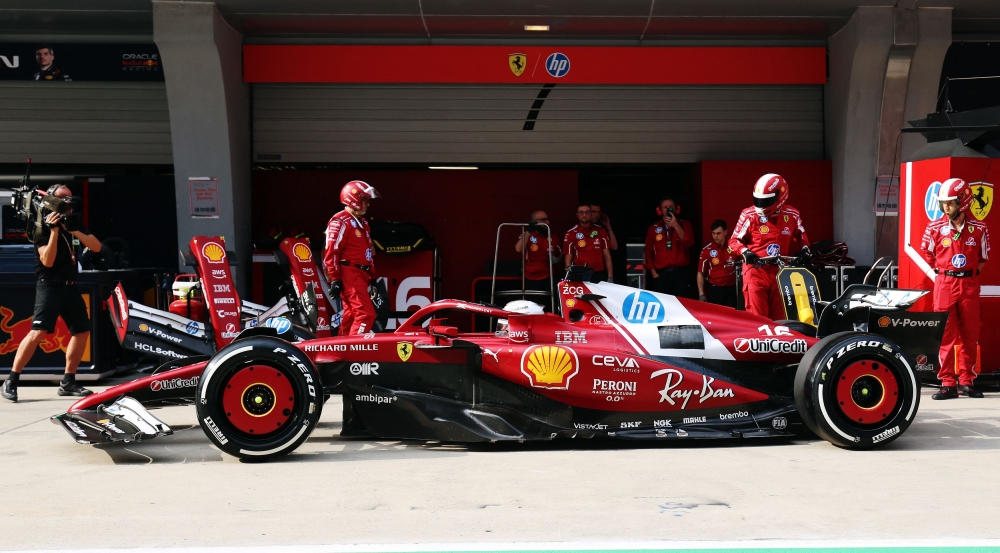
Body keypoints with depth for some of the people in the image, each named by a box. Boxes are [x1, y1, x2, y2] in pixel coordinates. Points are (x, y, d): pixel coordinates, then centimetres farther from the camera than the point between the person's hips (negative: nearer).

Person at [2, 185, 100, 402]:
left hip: (70, 286, 7)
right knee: (38, 332, -18)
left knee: (82, 331, 4)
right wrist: (54, 231, -25)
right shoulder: (43, 225, -7)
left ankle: (68, 382, 13)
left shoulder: (74, 222, 12)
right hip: (49, 285, -7)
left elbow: (96, 247, 0)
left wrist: (75, 231, -14)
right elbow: (47, 260, -17)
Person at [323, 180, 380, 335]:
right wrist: (334, 279, -19)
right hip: (349, 275, -10)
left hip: (361, 275, 10)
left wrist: (372, 277, 23)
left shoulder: (362, 223, 21)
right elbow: (331, 252, -16)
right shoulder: (340, 222, -10)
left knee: (351, 315, 10)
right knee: (366, 313, -17)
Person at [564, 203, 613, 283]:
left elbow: (607, 255, 9)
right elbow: (568, 259, 3)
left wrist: (610, 277, 2)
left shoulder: (600, 231, 9)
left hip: (599, 276, 2)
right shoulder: (571, 233, 3)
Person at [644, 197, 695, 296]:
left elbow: (689, 243, -9)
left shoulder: (684, 225, 9)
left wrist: (676, 226, -16)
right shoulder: (653, 228, 10)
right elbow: (649, 252, 10)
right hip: (660, 274, 1)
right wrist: (653, 272, 2)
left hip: (680, 273, -1)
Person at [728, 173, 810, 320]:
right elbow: (734, 240, 3)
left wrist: (804, 250, 4)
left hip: (781, 273, 3)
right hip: (756, 271, -3)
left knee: (779, 318, 5)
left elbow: (801, 236, 23)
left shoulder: (792, 215, 6)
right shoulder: (750, 215, -4)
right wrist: (745, 252, -16)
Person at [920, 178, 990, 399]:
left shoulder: (978, 229, -1)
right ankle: (947, 383, 3)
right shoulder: (935, 227, -3)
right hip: (944, 284, -1)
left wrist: (971, 274, 5)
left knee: (970, 335, 7)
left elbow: (983, 257, 11)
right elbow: (928, 255, 9)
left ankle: (967, 381, 17)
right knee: (945, 335, -1)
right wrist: (942, 273, 7)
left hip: (970, 285, 1)